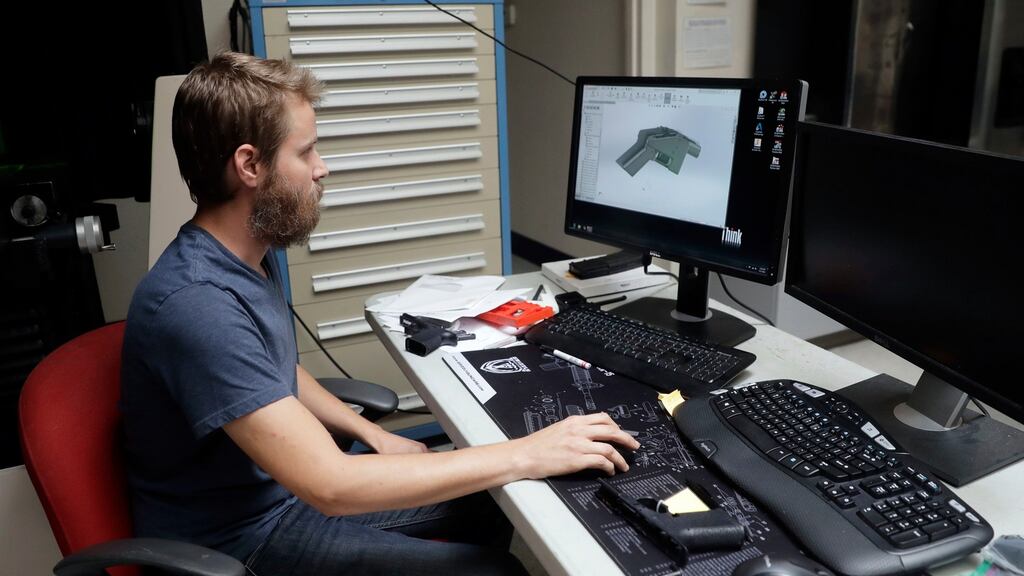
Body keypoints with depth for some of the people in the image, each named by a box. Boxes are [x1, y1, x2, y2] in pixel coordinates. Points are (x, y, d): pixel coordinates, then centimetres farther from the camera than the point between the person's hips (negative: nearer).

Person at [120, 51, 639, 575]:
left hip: (288, 486, 9)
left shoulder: (249, 257, 0)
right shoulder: (196, 305, -32)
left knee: (488, 503, 12)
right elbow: (331, 486, -35)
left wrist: (376, 438, 4)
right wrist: (524, 457, -30)